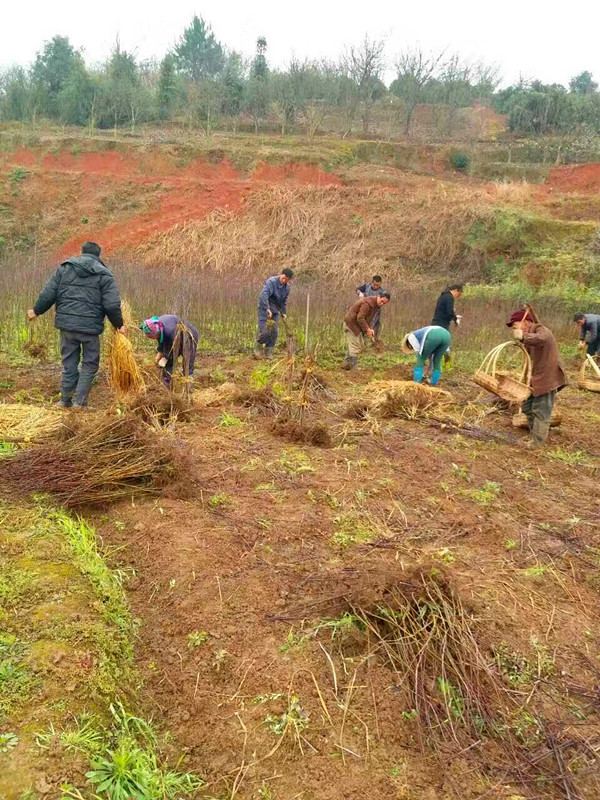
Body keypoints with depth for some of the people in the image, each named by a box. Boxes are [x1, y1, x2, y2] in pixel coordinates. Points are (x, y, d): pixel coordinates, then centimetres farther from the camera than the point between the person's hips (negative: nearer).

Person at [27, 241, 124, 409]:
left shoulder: (64, 268, 9)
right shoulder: (104, 274, 0)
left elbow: (48, 294, 6)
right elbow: (112, 305, -7)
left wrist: (36, 311, 21)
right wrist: (119, 325, 7)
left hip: (66, 323, 3)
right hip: (90, 326, -3)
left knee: (69, 363, 15)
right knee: (90, 364, 10)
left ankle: (65, 400, 21)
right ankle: (80, 401, 5)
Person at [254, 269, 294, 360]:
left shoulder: (287, 287, 5)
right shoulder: (271, 282, -18)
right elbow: (264, 295, -30)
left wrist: (284, 313, 15)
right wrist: (267, 309, -37)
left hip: (275, 311, 6)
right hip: (265, 309, -6)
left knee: (274, 332, 2)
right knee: (264, 331, -13)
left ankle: (268, 352, 13)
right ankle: (258, 348, 8)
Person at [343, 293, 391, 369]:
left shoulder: (377, 306, 8)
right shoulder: (369, 303, -24)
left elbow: (369, 318, 15)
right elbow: (360, 318, -27)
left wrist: (370, 329, 0)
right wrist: (367, 330, -22)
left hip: (355, 324, 10)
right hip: (351, 323, -10)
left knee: (360, 344, 16)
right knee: (355, 346, -9)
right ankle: (351, 365, -3)